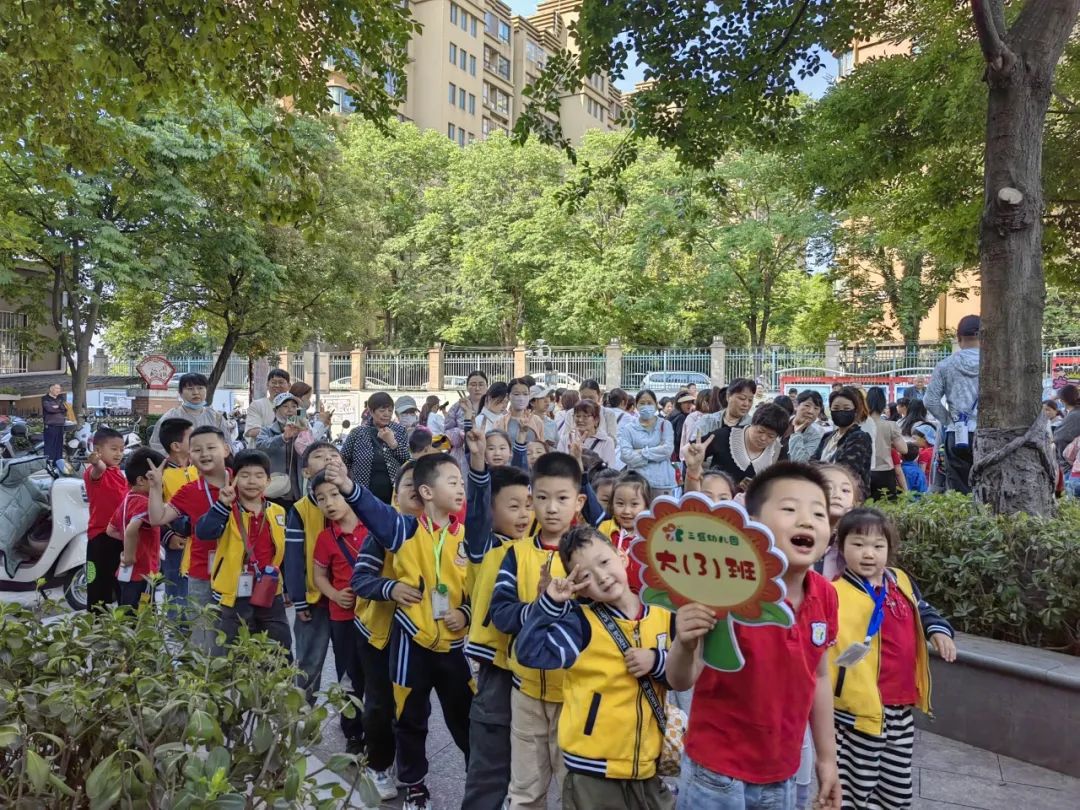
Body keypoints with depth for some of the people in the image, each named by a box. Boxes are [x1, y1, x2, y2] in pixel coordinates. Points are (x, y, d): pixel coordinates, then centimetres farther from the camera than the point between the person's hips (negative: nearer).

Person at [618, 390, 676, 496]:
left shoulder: (664, 424, 10)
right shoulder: (627, 427, 6)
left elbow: (668, 449, -4)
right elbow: (625, 455, -7)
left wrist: (642, 452, -5)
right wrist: (657, 455, -7)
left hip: (661, 481, 1)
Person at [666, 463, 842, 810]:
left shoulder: (825, 596, -5)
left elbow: (818, 678, 8)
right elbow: (681, 681, -20)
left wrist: (827, 758, 13)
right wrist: (685, 644, -40)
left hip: (782, 776, 5)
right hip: (717, 774, -5)